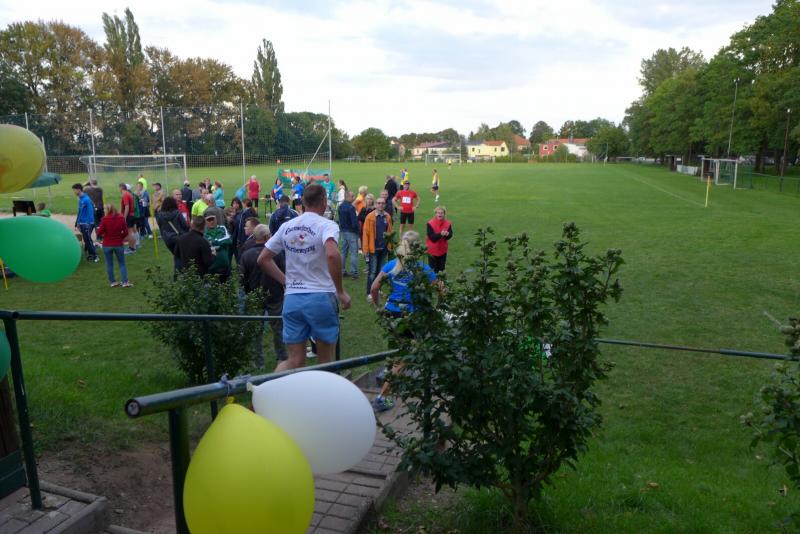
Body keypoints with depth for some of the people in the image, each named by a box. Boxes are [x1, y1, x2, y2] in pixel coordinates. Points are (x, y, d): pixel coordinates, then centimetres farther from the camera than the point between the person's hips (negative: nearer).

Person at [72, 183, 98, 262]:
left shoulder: (86, 199, -16)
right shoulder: (80, 199, 11)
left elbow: (90, 213, -19)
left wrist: (88, 224, -22)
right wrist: (77, 223, 18)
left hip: (87, 223, -9)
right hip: (82, 223, 9)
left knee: (88, 240, -5)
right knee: (86, 240, 13)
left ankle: (95, 256, 0)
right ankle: (90, 254, 21)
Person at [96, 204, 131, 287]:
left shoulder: (105, 219, -12)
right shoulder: (121, 218, -5)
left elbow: (99, 232, -13)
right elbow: (125, 232, -4)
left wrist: (103, 235, 9)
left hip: (107, 245, -1)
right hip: (119, 244, 1)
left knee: (109, 264, 12)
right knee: (122, 264, 9)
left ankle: (113, 281, 16)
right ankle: (125, 282, 3)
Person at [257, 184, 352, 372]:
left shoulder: (287, 226, 9)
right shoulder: (327, 225, -8)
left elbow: (263, 259, 13)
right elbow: (332, 254, -28)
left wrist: (286, 281, 15)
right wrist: (341, 292, -19)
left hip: (292, 298, 5)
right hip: (321, 298, -4)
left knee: (295, 361, 11)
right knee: (325, 361, 12)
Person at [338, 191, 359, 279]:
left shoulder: (340, 206, 6)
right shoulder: (351, 207, -19)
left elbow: (340, 219, 12)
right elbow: (354, 221, -22)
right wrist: (357, 230, -7)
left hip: (343, 231, 8)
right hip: (351, 232, -8)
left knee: (344, 252, 16)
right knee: (354, 253, -2)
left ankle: (342, 270, 21)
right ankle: (354, 272, -2)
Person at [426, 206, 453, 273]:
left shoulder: (448, 223, -4)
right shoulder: (430, 224, -14)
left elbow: (450, 236, -7)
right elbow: (432, 237, -20)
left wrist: (447, 234, -30)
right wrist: (440, 234, -36)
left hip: (443, 250, 4)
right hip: (432, 250, -3)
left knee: (441, 269, 15)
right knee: (433, 269, 4)